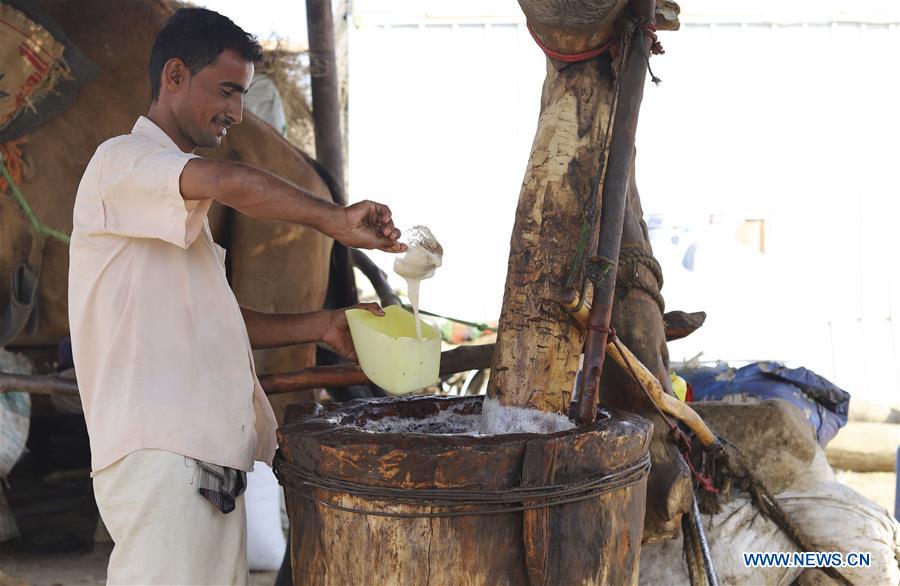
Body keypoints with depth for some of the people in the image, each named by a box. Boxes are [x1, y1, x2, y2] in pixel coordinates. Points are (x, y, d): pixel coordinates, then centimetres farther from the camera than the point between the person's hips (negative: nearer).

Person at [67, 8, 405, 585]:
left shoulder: (181, 206, 24)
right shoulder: (121, 161, -6)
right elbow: (230, 181, -26)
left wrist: (320, 326, 11)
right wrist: (336, 219, -16)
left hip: (210, 455, 9)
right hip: (159, 450, -9)